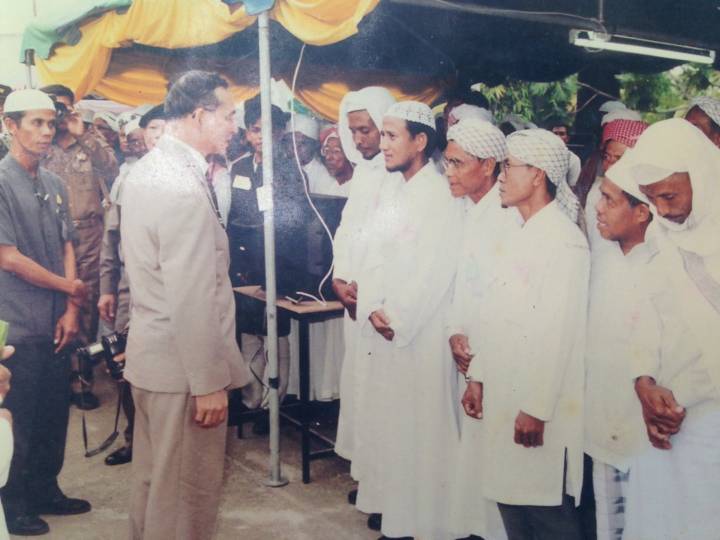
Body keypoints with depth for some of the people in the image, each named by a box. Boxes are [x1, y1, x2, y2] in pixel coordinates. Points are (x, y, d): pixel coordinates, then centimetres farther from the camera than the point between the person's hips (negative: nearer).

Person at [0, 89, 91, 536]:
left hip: (56, 323, 6)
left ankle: (46, 491, 31)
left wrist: (71, 311, -1)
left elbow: (67, 249, 9)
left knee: (55, 415, 15)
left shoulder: (54, 185, 8)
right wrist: (71, 288, -7)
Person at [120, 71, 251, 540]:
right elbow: (192, 302, -24)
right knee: (187, 491, 7)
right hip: (183, 365, -10)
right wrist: (209, 383, -18)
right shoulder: (186, 191, -24)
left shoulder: (146, 170, 7)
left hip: (149, 353, 10)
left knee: (152, 475, 24)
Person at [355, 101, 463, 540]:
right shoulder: (390, 191, 14)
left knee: (424, 424, 0)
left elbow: (437, 269, -16)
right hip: (383, 328, 7)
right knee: (389, 419, 12)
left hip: (422, 332, -7)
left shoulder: (441, 194, -10)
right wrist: (372, 310, -1)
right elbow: (376, 257, 13)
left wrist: (398, 319, -12)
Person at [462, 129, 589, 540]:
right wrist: (478, 376, 13)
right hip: (504, 395, 8)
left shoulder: (564, 240, -15)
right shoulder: (520, 236, 13)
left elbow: (558, 332, -20)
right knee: (510, 497, 17)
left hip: (540, 405, -8)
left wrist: (536, 409, -20)